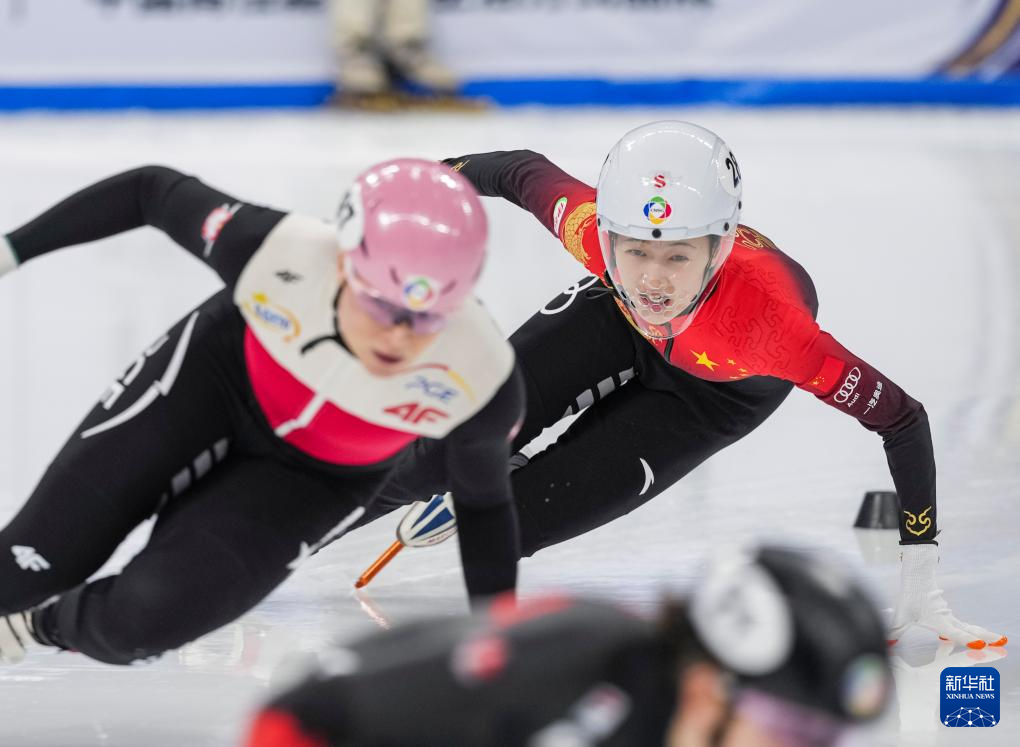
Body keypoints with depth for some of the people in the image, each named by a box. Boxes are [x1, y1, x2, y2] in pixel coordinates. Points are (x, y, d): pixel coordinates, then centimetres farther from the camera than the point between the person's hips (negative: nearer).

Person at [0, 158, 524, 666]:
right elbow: (153, 190, -16)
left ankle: (48, 625, 17)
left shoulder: (481, 383, -34)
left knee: (148, 615, -17)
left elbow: (483, 503, -11)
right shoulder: (277, 253, -36)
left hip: (313, 484, 0)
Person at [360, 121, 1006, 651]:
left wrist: (920, 584, -34)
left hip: (720, 389, -2)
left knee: (522, 514, -7)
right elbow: (525, 171, -15)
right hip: (614, 323, 2)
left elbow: (903, 420, -35)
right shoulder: (591, 224, -40)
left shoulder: (767, 318, -47)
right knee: (444, 453, -6)